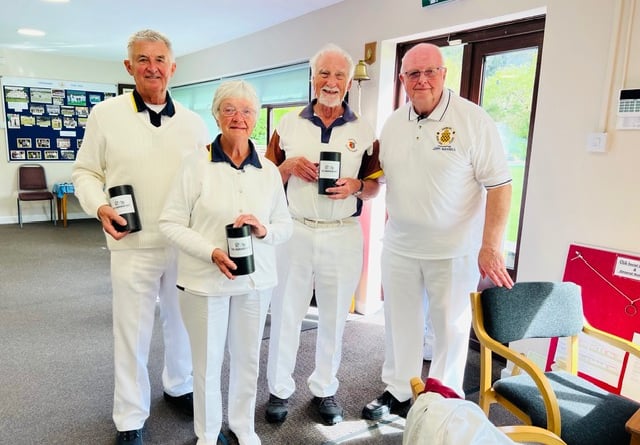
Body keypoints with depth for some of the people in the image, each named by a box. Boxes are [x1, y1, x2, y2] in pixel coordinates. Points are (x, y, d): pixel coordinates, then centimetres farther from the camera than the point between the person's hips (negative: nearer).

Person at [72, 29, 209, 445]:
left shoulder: (194, 123, 5)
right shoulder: (105, 114, -1)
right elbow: (85, 172, 4)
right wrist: (100, 207, -15)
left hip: (187, 244, 3)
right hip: (133, 245, -2)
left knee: (183, 323, 18)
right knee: (132, 333, 7)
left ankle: (179, 387, 43)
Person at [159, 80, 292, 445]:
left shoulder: (269, 170, 3)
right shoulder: (197, 164, -6)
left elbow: (286, 225, 6)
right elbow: (171, 222, -7)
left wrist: (265, 230, -16)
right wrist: (212, 252, -20)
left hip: (256, 280, 3)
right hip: (205, 280, -3)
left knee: (248, 359, 16)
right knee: (207, 362, 11)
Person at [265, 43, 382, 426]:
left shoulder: (364, 131, 5)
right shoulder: (288, 124, 5)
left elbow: (375, 186, 7)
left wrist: (356, 186, -15)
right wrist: (289, 166, -12)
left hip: (342, 235, 0)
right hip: (294, 231, 0)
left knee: (334, 317, 11)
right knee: (285, 314, 8)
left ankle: (325, 389, 29)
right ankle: (280, 389, 26)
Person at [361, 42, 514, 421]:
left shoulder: (473, 120, -11)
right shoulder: (393, 123, 5)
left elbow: (499, 185, -12)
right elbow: (380, 176, 15)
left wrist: (491, 246, -17)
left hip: (454, 250, -4)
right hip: (399, 246, 5)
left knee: (450, 327, 9)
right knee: (400, 321, 15)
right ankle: (398, 392, 34)